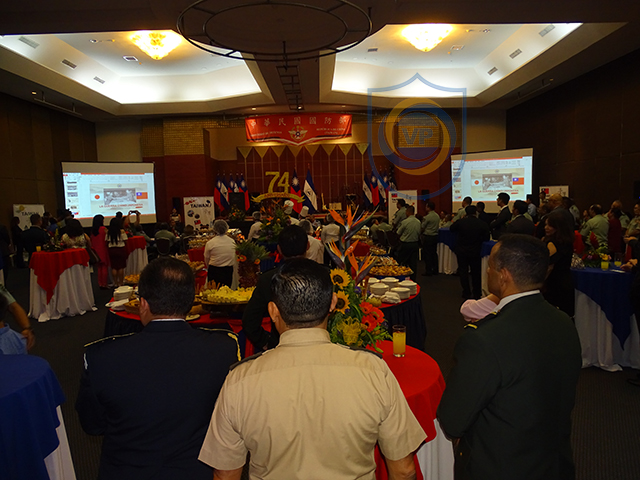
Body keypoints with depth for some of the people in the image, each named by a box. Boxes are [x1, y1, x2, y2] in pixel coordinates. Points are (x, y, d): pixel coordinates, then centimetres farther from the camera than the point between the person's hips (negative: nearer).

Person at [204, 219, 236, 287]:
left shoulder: (210, 243, -8)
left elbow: (206, 260, 2)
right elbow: (235, 259, 7)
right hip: (228, 271, 2)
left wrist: (209, 268, 20)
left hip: (214, 271, -2)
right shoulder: (232, 241, -1)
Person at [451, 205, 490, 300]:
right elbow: (486, 238, -4)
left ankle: (467, 293, 12)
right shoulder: (482, 224, -11)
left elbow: (452, 229, 6)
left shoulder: (461, 222, -13)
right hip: (475, 252, 1)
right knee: (476, 273, 15)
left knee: (463, 272, 9)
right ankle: (477, 294, 23)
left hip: (461, 251, -1)